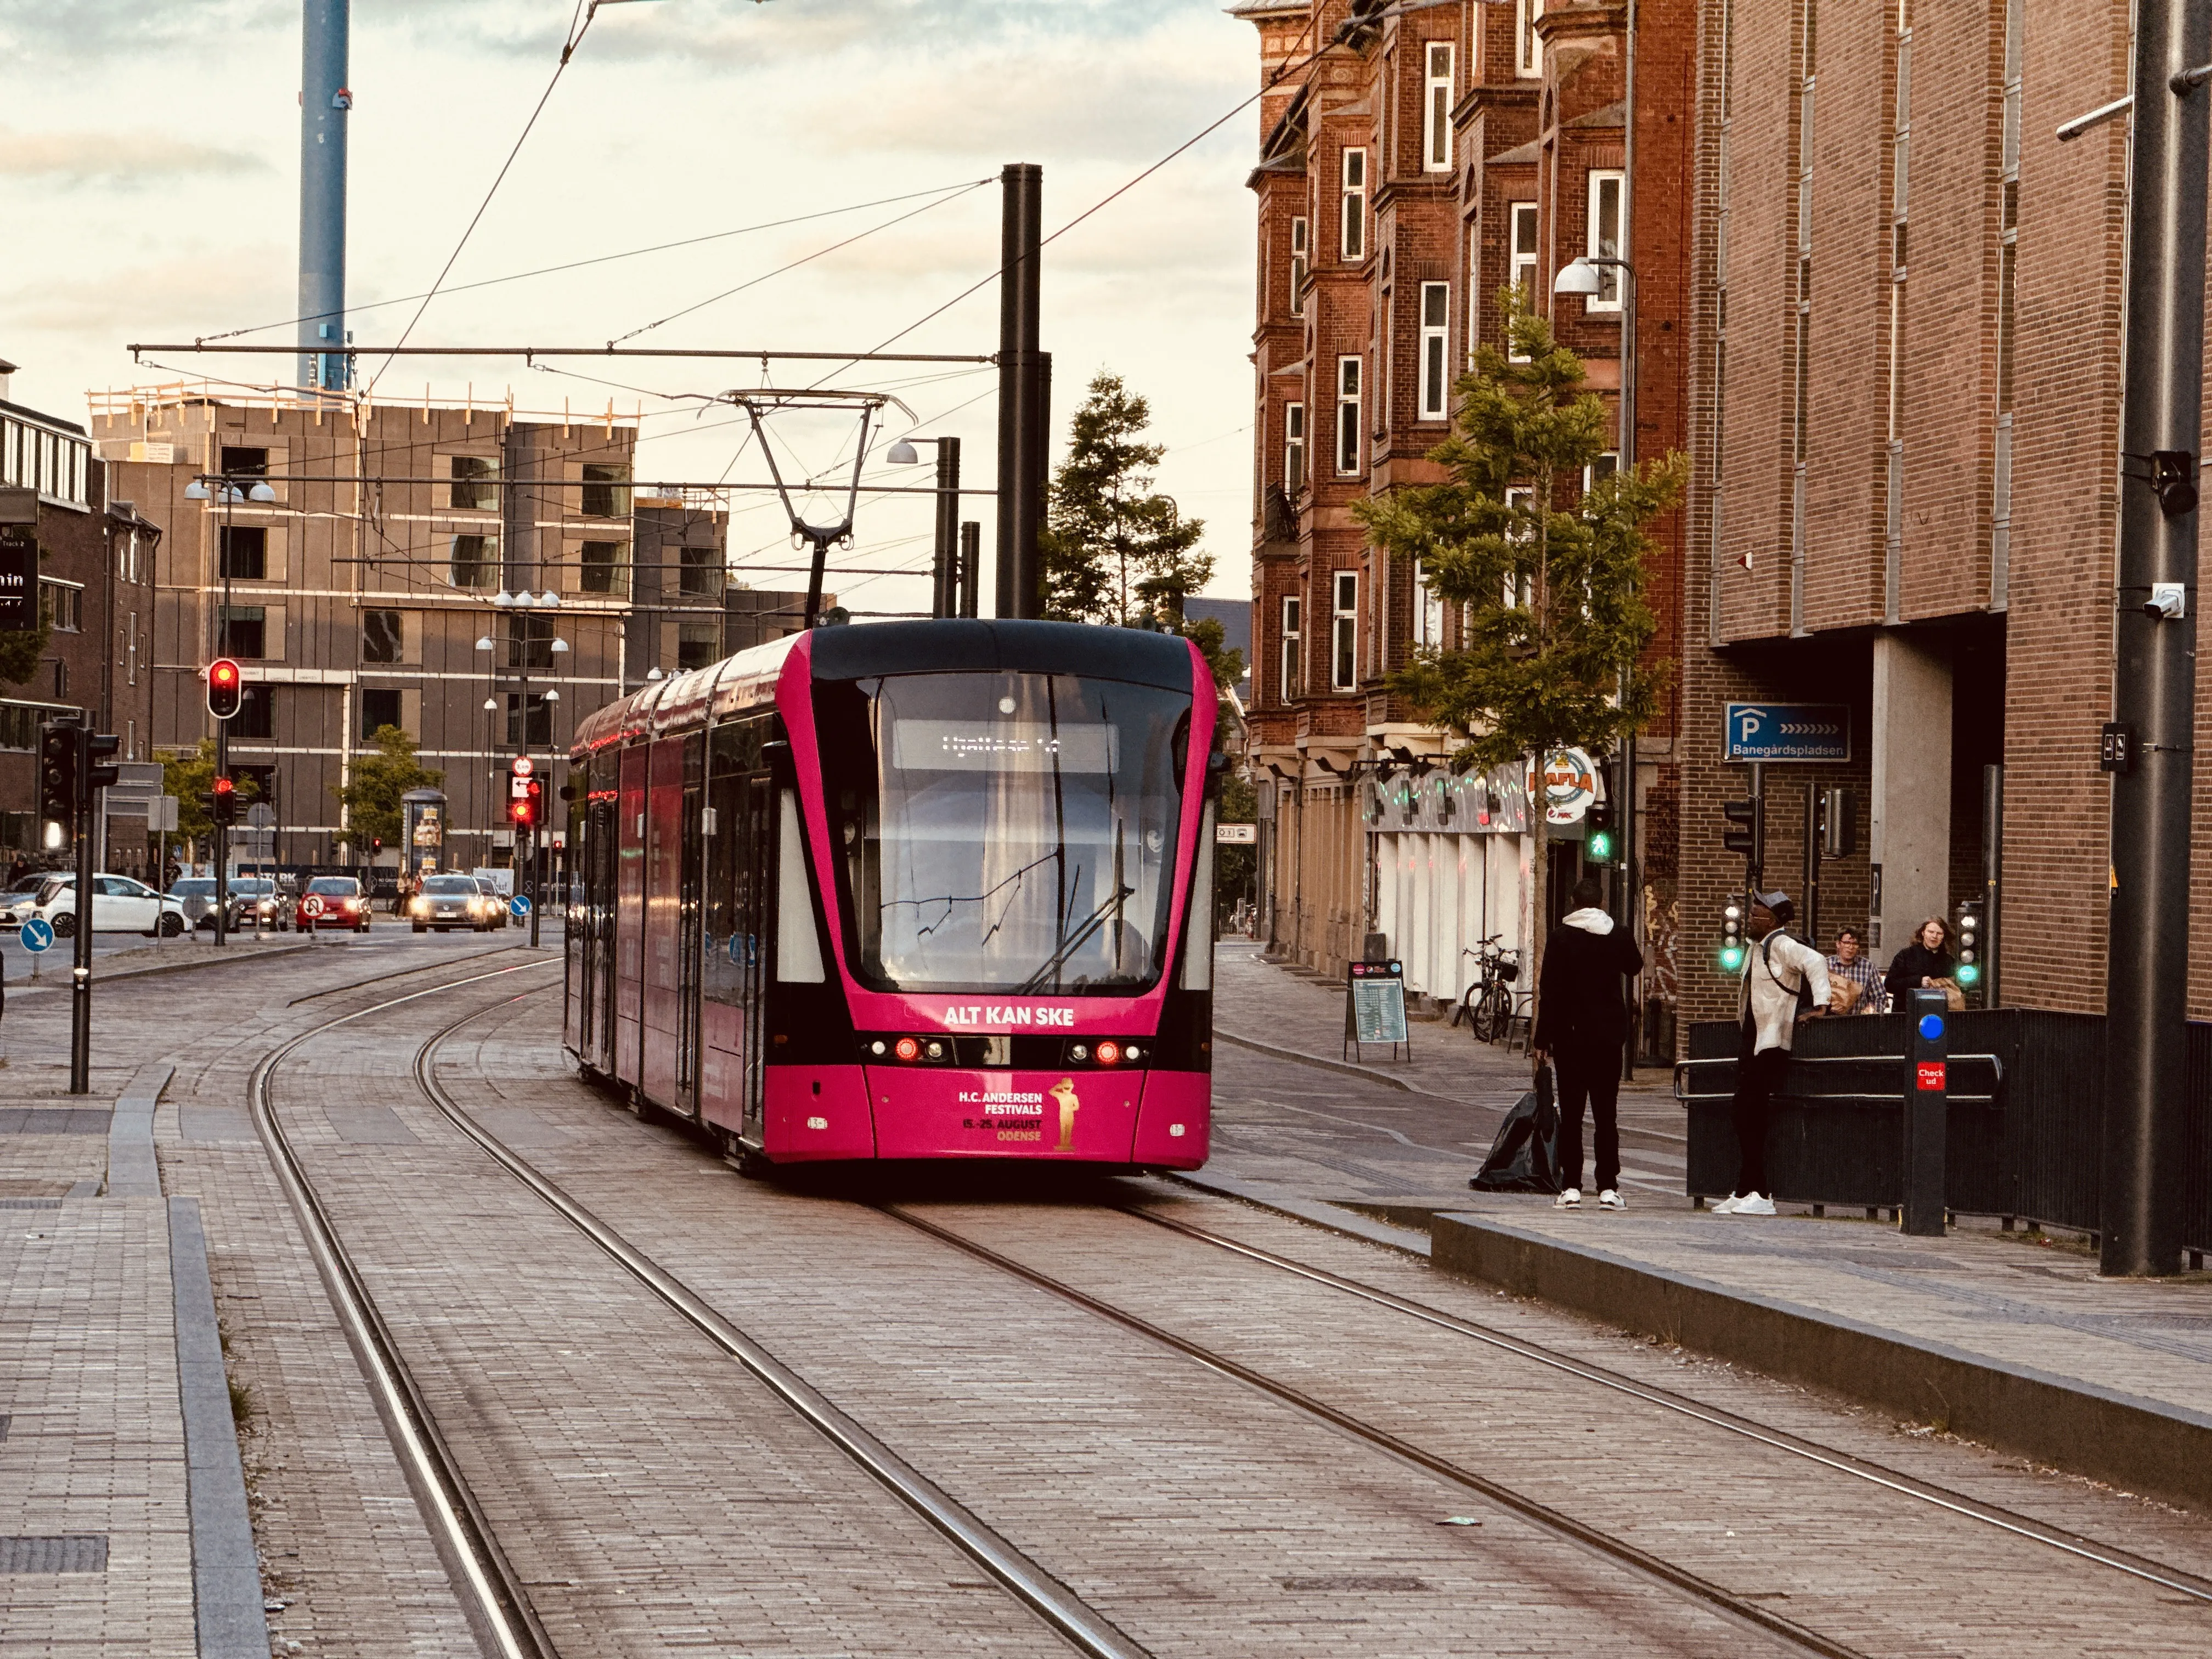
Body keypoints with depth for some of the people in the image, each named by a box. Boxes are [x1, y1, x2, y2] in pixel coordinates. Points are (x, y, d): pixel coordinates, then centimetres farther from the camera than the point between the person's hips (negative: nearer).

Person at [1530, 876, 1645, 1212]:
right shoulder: (1619, 936, 0)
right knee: (1607, 1114, 4)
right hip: (1608, 1036, 2)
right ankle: (1608, 1188, 0)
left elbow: (1549, 992, -9)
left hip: (1570, 1036, -2)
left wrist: (1542, 1039, -5)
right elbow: (1635, 967, 22)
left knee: (1571, 1114, 2)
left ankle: (1572, 1188, -2)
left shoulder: (1560, 937, -7)